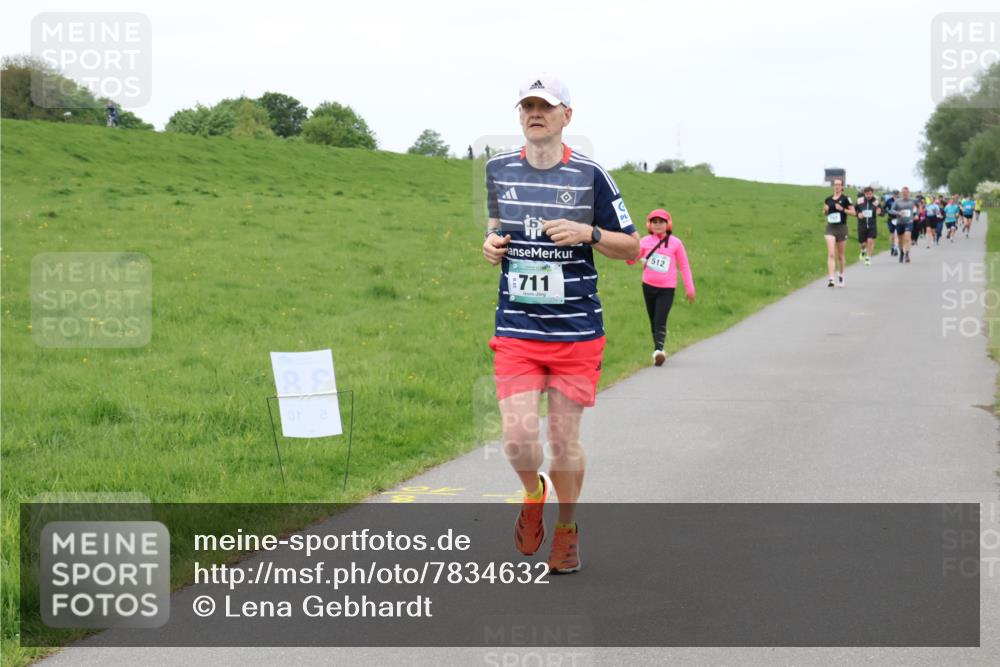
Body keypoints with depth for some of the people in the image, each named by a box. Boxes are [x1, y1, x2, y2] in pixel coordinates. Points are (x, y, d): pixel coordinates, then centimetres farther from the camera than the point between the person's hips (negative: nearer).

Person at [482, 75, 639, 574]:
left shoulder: (589, 174, -3)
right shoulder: (498, 169, 5)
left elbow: (632, 246, 3)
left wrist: (587, 233, -14)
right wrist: (492, 243, 3)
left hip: (576, 331, -1)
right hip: (516, 328, 2)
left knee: (564, 441, 4)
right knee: (518, 438, -10)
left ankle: (566, 529, 28)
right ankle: (533, 493, 23)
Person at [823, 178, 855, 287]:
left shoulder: (845, 199, -4)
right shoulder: (828, 199, 6)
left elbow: (853, 212, -5)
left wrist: (842, 209, -17)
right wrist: (825, 210, -3)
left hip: (842, 228, -1)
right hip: (830, 228, 1)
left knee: (840, 255, 11)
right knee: (831, 254, -13)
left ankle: (841, 276, 33)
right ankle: (831, 279, -20)